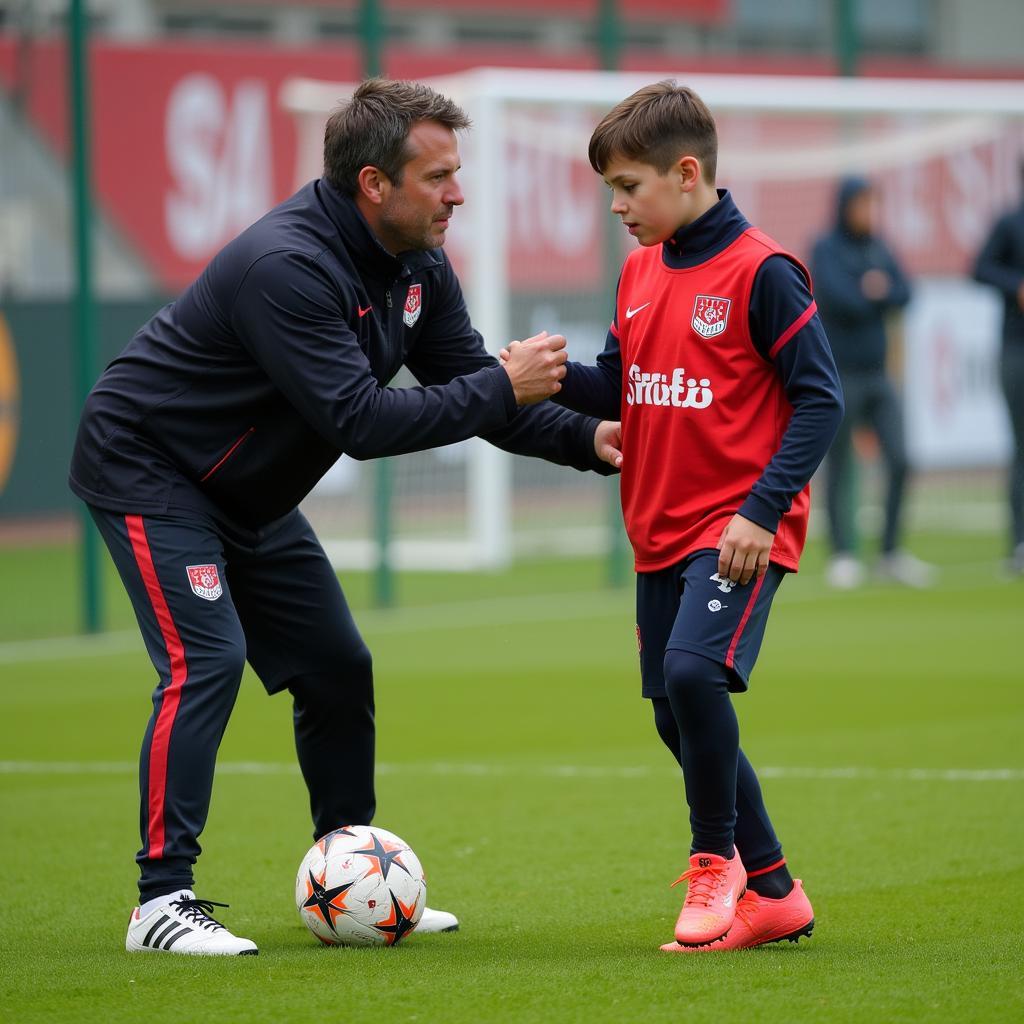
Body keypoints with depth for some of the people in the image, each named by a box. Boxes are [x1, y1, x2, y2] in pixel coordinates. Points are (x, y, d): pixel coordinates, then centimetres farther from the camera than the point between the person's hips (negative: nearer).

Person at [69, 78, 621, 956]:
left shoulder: (417, 265, -4)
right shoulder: (287, 266, -32)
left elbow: (467, 384, 2)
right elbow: (359, 422, -35)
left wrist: (585, 439, -14)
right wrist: (503, 386, -31)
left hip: (250, 492, 9)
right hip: (146, 467, -9)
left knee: (337, 668, 8)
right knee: (207, 661, -20)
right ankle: (162, 900, -18)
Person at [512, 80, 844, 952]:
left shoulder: (761, 273, -11)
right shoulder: (639, 272, 11)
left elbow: (820, 398, -13)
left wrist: (763, 510, -20)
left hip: (740, 533, -8)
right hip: (661, 533, 8)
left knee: (694, 670, -26)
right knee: (678, 716, 9)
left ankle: (716, 860, -7)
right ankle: (774, 895, 20)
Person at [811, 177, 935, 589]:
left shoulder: (879, 250, 13)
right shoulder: (825, 250, -5)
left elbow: (903, 295, 2)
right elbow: (840, 299, -19)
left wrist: (872, 293, -15)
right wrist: (874, 294, -4)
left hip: (877, 373, 5)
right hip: (840, 375, -5)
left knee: (899, 461, -2)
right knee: (840, 468, 0)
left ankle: (891, 553, 5)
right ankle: (843, 557, 6)